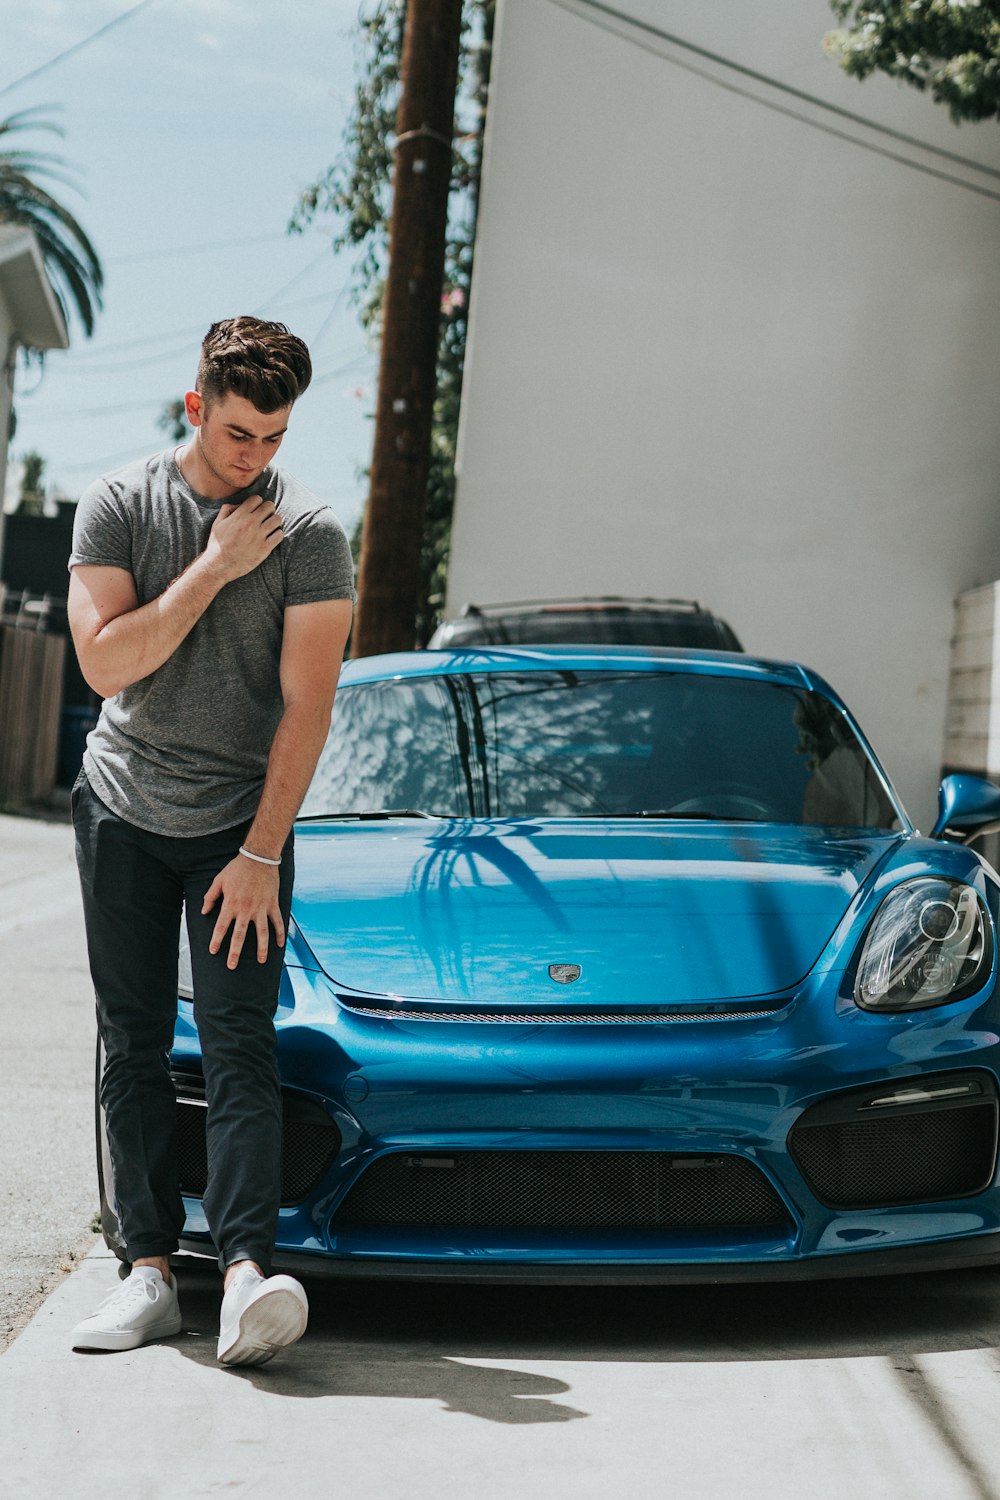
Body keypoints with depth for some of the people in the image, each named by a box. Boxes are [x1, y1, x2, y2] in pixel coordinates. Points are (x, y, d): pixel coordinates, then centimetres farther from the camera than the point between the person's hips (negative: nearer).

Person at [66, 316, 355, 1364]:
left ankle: (247, 1270, -20)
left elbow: (306, 703, -9)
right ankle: (150, 1267, 7)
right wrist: (215, 567, -16)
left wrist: (262, 853, -13)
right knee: (133, 1042, 3)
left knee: (239, 1046, -11)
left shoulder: (308, 534, -7)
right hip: (123, 807, 2)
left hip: (239, 820, -2)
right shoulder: (117, 507, -2)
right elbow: (105, 663, -13)